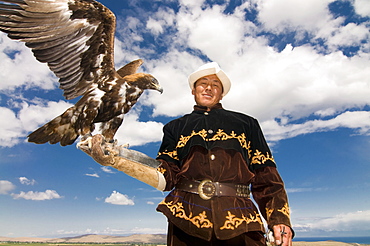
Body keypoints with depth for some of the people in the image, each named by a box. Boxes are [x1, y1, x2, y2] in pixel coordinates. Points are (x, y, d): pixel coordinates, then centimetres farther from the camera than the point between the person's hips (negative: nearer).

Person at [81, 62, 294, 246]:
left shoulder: (246, 123, 17)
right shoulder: (176, 127, 17)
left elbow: (266, 175, 10)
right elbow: (166, 176, 5)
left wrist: (279, 219, -3)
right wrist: (114, 160, -5)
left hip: (239, 219, 1)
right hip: (188, 217, 0)